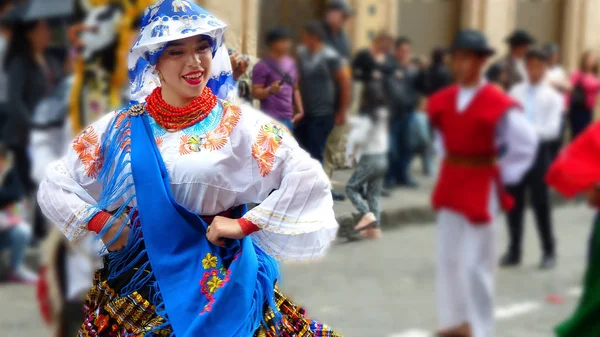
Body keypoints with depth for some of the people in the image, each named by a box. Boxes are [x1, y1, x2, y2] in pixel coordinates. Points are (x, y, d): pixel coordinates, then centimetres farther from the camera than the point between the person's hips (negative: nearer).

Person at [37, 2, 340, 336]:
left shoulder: (240, 123, -6)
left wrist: (245, 224, -15)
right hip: (138, 281, 2)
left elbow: (309, 178, -13)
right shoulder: (120, 127, 1)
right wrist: (100, 222, -7)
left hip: (221, 283, -2)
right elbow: (54, 187, 7)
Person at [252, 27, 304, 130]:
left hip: (288, 118, 7)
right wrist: (270, 90, -27)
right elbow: (255, 92, -9)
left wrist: (300, 110, 13)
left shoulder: (291, 63, 15)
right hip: (271, 119, -7)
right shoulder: (263, 66, -7)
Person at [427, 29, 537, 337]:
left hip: (480, 188, -7)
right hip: (450, 183, 7)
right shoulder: (444, 100, 2)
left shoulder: (497, 104, -17)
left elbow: (525, 143, -12)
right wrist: (451, 161, 14)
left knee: (476, 263, -1)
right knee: (447, 256, 13)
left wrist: (503, 177, -9)